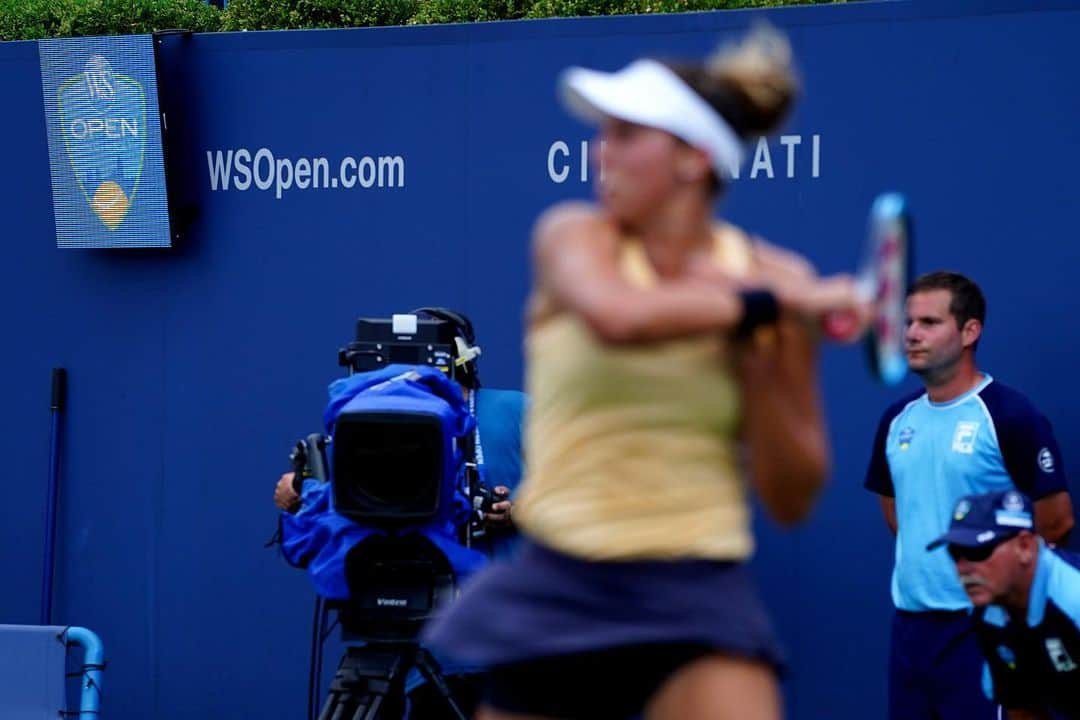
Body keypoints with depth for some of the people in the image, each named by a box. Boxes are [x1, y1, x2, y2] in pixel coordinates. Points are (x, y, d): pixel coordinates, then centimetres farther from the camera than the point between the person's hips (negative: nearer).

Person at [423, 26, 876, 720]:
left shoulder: (775, 278, 0)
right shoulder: (572, 235, -3)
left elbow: (793, 499, 0)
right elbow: (616, 314, -30)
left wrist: (759, 351, -12)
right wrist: (764, 303, -22)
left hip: (698, 602, -1)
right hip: (559, 586, 1)